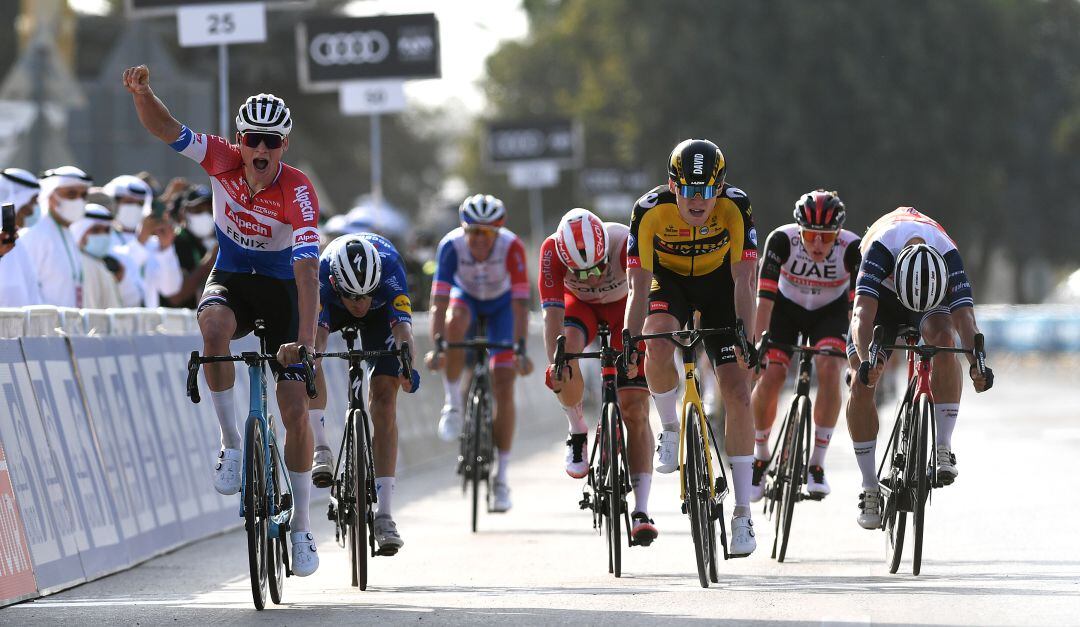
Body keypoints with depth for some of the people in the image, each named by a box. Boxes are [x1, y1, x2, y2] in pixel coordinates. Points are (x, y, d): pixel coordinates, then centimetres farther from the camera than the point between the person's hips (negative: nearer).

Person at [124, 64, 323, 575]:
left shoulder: (298, 192, -27)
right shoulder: (224, 161, -19)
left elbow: (307, 269, -36)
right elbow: (164, 128, -26)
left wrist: (305, 339, -47)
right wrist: (142, 93, -48)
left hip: (280, 288, -1)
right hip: (230, 278, 1)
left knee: (295, 409, -8)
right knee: (214, 328, -37)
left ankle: (301, 527, 6)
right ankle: (231, 444, -21)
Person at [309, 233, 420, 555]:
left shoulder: (389, 268, -41)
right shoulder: (321, 274, -40)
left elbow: (402, 325, -51)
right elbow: (313, 328, -49)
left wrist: (407, 366, -69)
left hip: (381, 310, -1)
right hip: (331, 306, 1)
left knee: (384, 399, -14)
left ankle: (384, 515, -14)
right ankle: (321, 448, -26)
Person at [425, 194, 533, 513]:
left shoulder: (512, 247, -35)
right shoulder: (451, 245, -33)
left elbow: (520, 303, -38)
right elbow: (439, 302, -37)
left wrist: (521, 350, -47)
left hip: (501, 304, 0)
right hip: (466, 297, 0)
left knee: (504, 387, -10)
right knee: (455, 323, -38)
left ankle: (502, 478, -1)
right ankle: (453, 404, -18)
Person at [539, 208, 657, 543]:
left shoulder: (626, 242, -37)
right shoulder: (552, 251, -34)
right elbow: (552, 312, -38)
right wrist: (554, 361, -52)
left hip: (624, 305, -1)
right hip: (580, 304, 1)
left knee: (635, 411, -10)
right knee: (565, 367, -33)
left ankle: (641, 511, -9)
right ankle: (578, 433, -4)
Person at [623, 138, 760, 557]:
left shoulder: (736, 208, -30)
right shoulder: (650, 211, -30)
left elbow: (743, 282, -28)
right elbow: (639, 286, -28)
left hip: (718, 283, 0)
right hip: (669, 281, 0)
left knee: (737, 393, -9)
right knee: (658, 346, -34)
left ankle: (742, 514, -3)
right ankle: (670, 430, -5)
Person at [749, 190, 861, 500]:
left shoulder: (852, 249, -32)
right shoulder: (781, 240, -32)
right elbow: (765, 299, -31)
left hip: (830, 310, 0)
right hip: (787, 306, 0)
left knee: (829, 369, -26)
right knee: (770, 376, -18)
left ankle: (817, 464, -14)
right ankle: (761, 457, 8)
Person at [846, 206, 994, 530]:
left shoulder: (949, 256, -37)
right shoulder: (880, 248, -41)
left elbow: (965, 315, -43)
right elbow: (863, 312, -48)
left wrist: (977, 362, -60)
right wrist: (865, 361, -65)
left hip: (934, 297, 0)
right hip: (883, 296, 0)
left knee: (944, 339, -34)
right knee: (861, 385, -17)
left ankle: (943, 448, -27)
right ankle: (869, 489, -7)